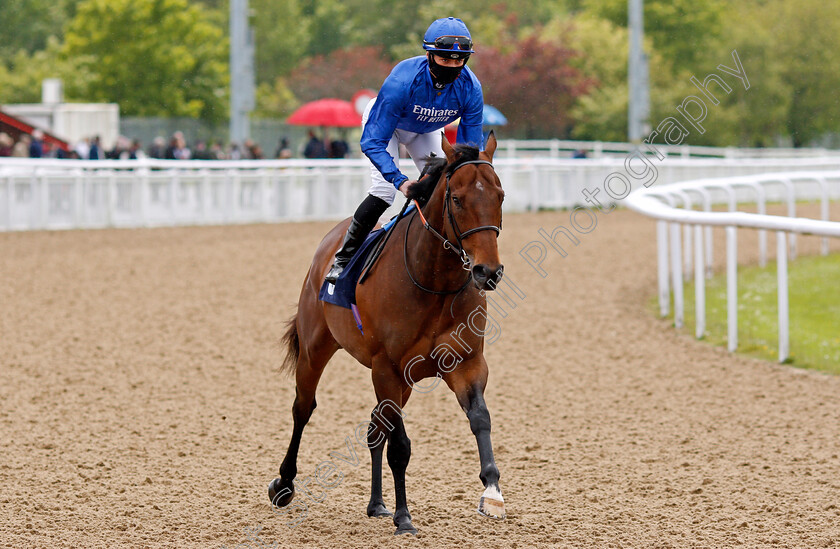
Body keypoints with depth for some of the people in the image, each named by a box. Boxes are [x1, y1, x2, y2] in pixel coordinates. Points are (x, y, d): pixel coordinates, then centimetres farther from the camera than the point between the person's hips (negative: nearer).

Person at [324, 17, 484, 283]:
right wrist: (400, 180, -53)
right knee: (383, 190, -19)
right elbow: (373, 142, -41)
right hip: (383, 122, -5)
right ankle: (343, 259, -4)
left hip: (425, 130, 5)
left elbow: (469, 146, -21)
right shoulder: (402, 81, -44)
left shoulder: (470, 88, -32)